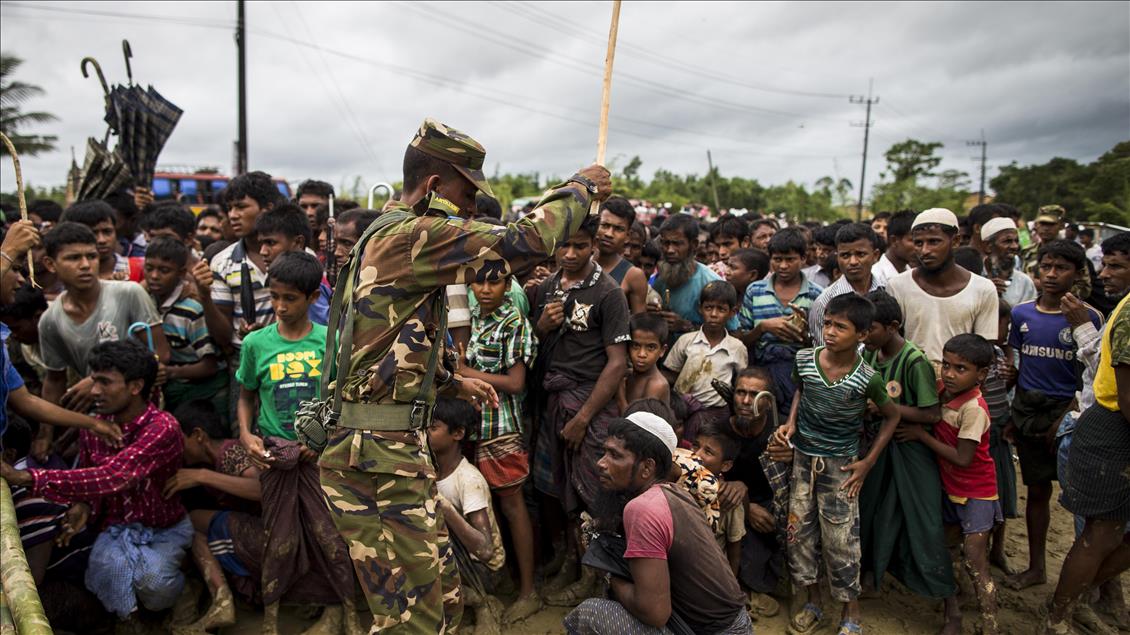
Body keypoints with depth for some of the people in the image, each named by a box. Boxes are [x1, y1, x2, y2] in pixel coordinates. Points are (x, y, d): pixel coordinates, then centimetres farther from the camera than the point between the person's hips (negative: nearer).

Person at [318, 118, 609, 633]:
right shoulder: (412, 234, -15)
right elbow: (524, 241, -23)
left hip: (387, 445, 10)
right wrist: (580, 187, -6)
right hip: (376, 454, -10)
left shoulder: (387, 236, 18)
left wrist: (453, 382, 27)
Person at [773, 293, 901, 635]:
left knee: (840, 539, 3)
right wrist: (791, 423, -2)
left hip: (840, 465, -3)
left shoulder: (867, 379, -17)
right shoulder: (804, 359, -11)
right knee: (799, 530, 10)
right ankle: (808, 598, 30)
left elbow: (892, 416, 0)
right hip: (802, 458, 3)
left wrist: (868, 463, -3)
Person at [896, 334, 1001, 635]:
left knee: (975, 562, -5)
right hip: (949, 488, 7)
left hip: (976, 493, -7)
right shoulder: (944, 392, -5)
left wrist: (920, 434, -20)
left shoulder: (973, 409, -25)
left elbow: (962, 458, -25)